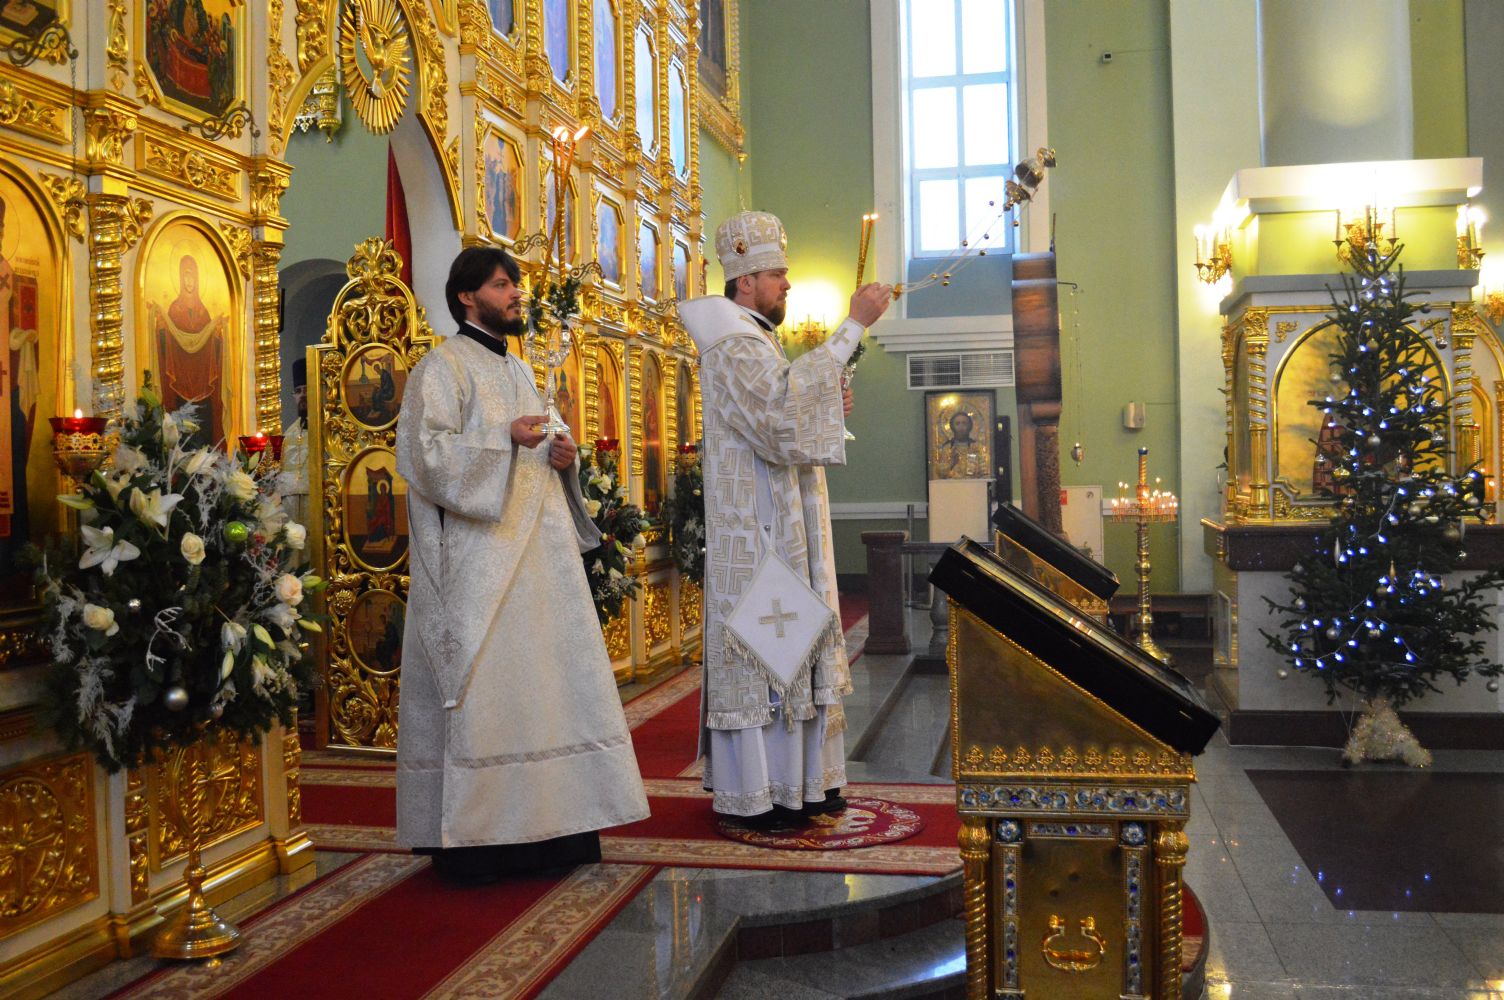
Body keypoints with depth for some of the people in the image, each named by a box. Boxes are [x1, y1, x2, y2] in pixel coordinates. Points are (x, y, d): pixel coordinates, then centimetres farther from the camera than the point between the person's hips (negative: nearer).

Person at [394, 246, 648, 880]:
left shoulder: (520, 371, 21)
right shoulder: (441, 367, -2)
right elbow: (427, 454, -13)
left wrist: (560, 457, 6)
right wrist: (506, 438, -22)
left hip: (539, 551, 8)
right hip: (478, 555, -8)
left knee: (546, 678, 6)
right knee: (482, 687, -7)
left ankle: (547, 827, 13)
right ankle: (468, 837, 1)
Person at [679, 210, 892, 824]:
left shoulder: (754, 339, 21)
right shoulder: (732, 345, -12)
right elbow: (785, 395, -30)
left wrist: (827, 408, 7)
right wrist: (854, 325, -27)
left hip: (782, 527, 11)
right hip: (756, 531, -11)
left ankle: (798, 778, 20)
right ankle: (755, 792, 1)